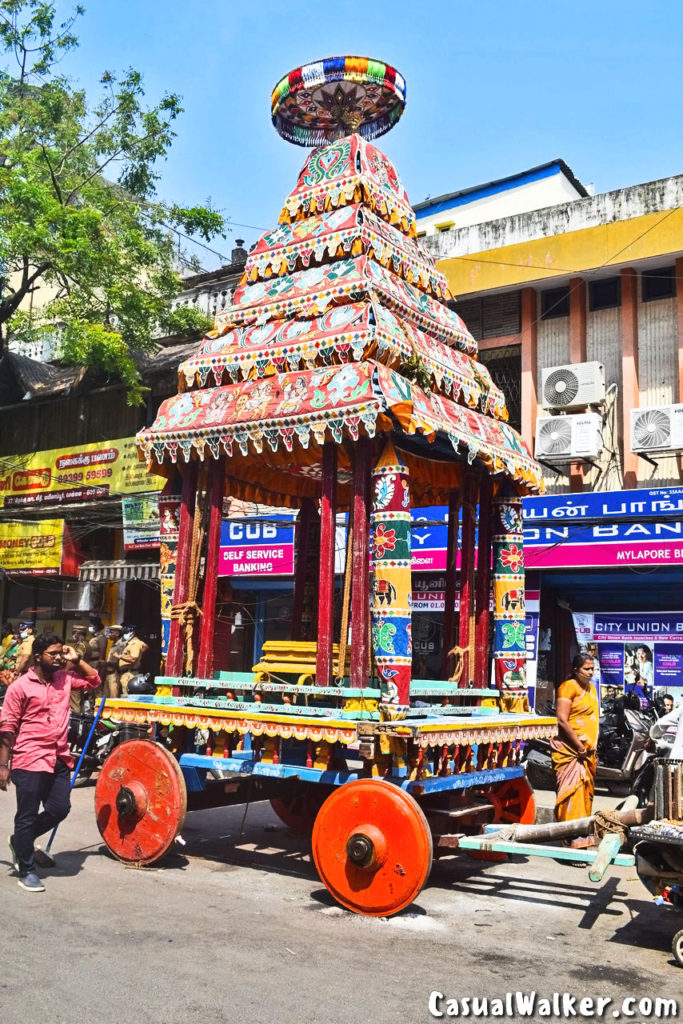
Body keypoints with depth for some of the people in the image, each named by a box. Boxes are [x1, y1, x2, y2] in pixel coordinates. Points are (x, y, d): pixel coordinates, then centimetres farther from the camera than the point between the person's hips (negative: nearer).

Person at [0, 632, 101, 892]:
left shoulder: (64, 679, 8)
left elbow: (94, 680, 18)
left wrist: (76, 660, 6)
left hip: (59, 760, 6)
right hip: (29, 762, -6)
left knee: (59, 810, 10)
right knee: (27, 816, 4)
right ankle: (26, 871, 18)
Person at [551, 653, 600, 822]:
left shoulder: (591, 689, 16)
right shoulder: (568, 686, -10)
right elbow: (562, 720, -17)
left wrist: (593, 748, 15)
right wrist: (580, 747, -15)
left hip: (587, 752, 8)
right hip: (571, 750, -8)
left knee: (586, 792, 11)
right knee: (573, 791, -12)